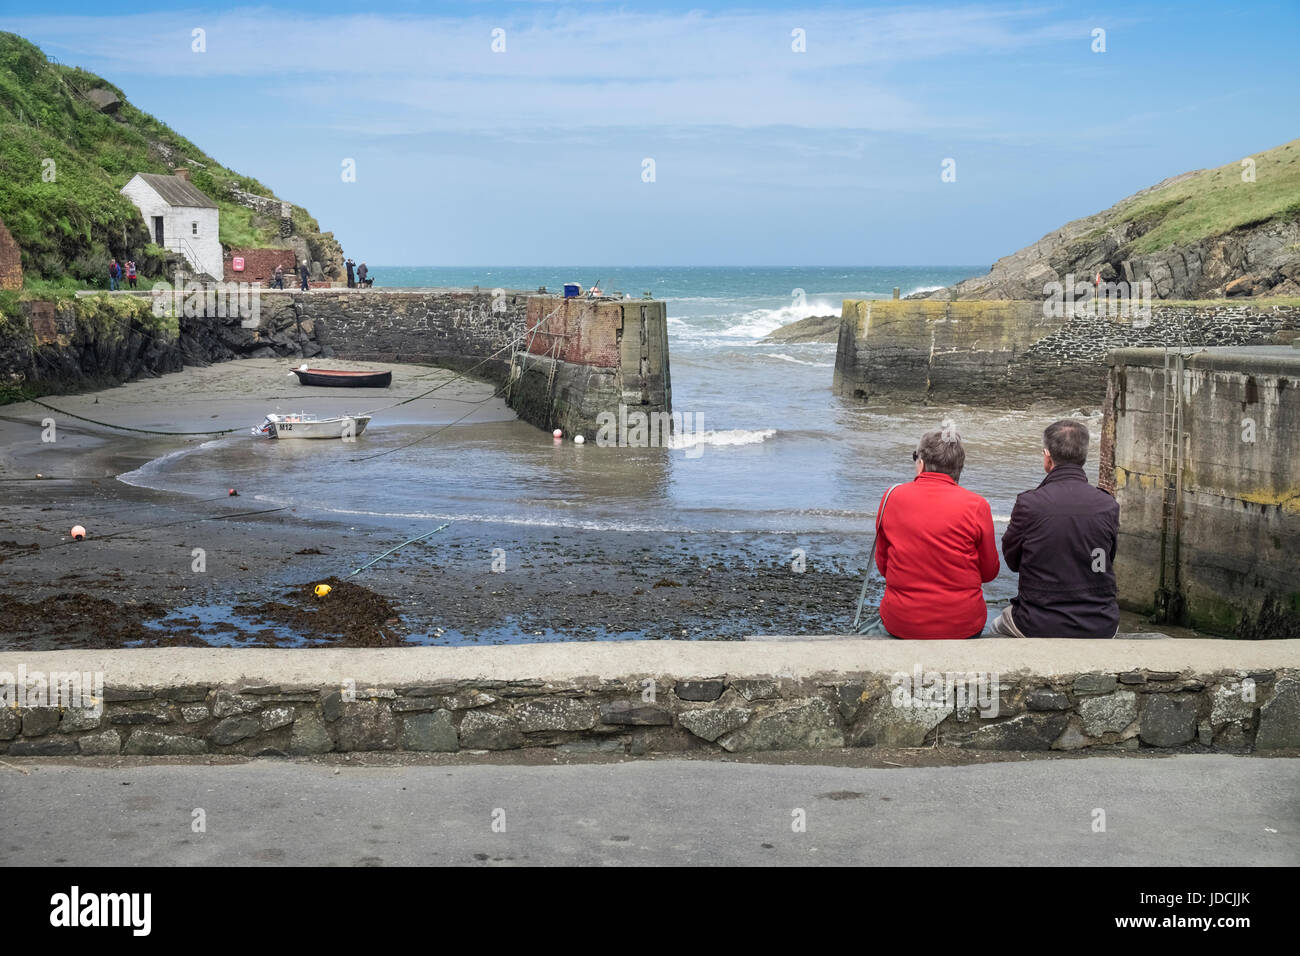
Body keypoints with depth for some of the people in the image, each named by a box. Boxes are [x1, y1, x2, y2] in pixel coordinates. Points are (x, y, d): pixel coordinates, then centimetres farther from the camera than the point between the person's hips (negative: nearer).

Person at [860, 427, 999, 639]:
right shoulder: (976, 506, -8)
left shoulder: (892, 497, -2)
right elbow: (989, 572, 2)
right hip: (962, 626, -1)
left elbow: (882, 565, 7)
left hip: (901, 623, 1)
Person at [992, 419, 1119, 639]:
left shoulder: (1028, 504, -16)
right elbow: (1108, 561, 5)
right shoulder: (1109, 506, -9)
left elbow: (1012, 560, -2)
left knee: (999, 625, 33)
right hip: (1100, 629, 2)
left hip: (1040, 627, -2)